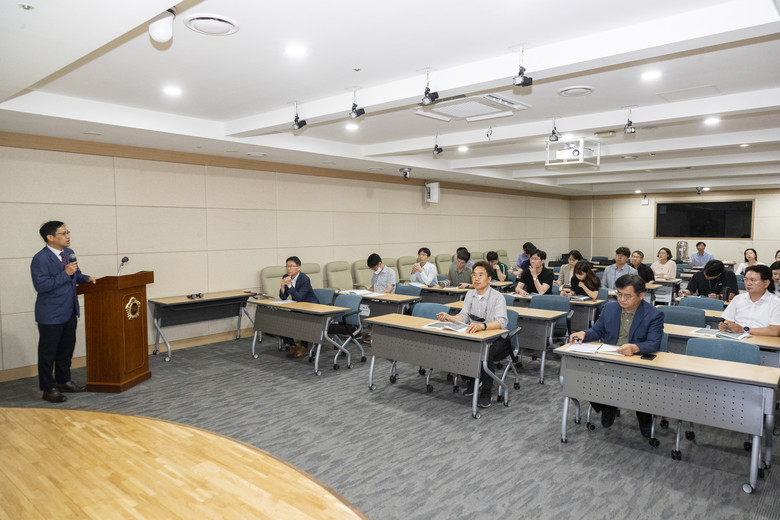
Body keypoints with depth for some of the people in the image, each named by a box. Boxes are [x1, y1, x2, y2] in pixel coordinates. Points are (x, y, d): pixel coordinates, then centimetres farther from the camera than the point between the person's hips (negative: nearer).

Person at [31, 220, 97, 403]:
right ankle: (48, 389, 14)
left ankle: (63, 381, 32)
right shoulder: (40, 259, -16)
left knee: (67, 348, 18)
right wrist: (65, 273, -24)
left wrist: (86, 278, 2)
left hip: (69, 312, 8)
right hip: (51, 315, -8)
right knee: (48, 352, 4)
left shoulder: (69, 253, 9)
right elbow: (41, 285, -23)